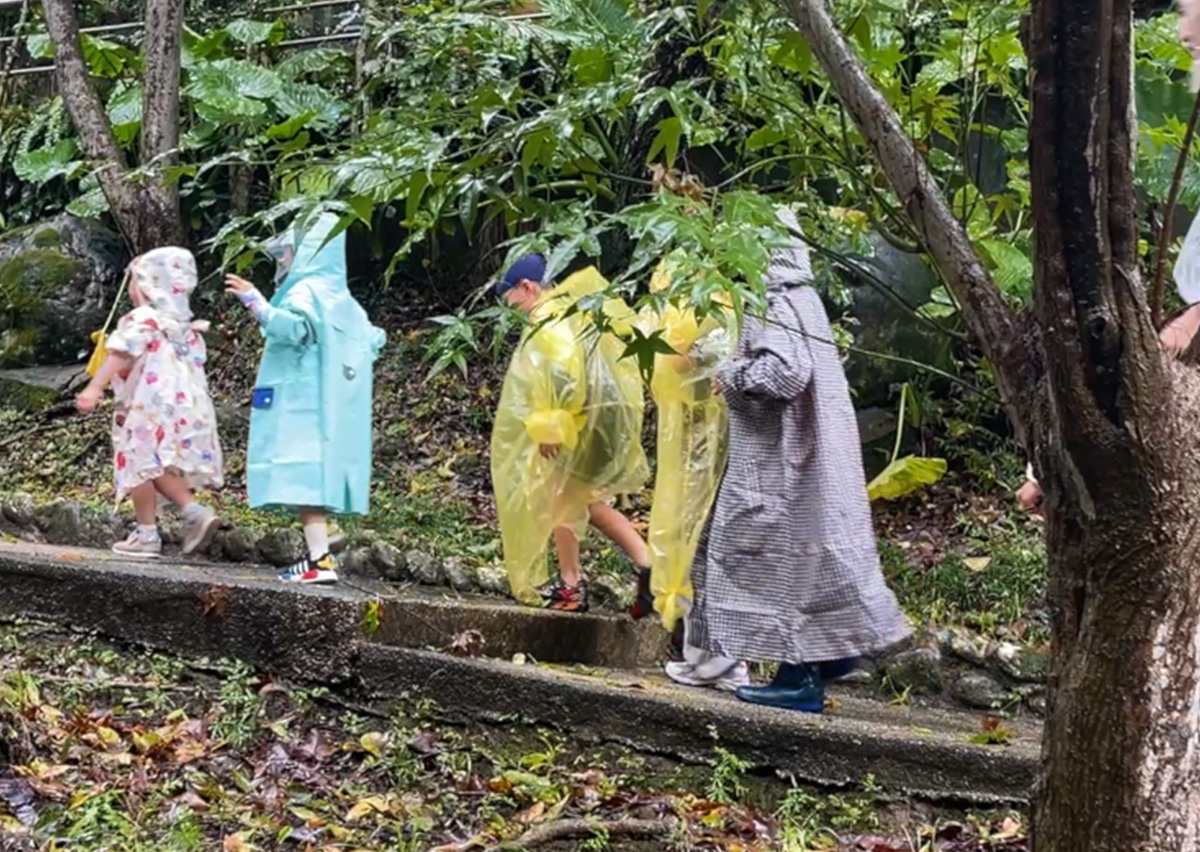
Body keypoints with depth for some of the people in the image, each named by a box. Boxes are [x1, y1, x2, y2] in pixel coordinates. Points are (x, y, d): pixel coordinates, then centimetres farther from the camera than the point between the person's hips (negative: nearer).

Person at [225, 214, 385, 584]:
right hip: (330, 411, 9)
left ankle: (320, 561, -21)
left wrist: (255, 303, -34)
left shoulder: (307, 291, -8)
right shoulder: (344, 301, 19)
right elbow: (372, 342, 25)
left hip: (302, 406, -9)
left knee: (303, 477, -14)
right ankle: (317, 553, 8)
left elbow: (294, 327, -28)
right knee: (314, 478, 9)